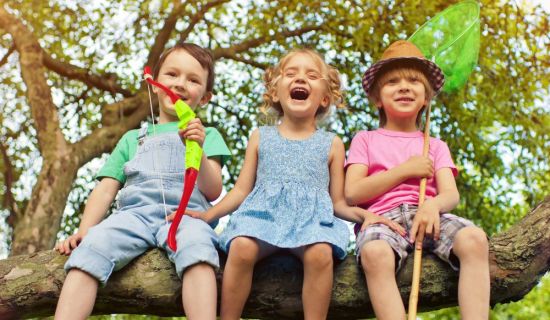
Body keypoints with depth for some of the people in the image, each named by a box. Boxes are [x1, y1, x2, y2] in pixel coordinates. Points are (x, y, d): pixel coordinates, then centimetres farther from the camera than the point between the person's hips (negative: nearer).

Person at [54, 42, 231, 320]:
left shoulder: (207, 135, 23)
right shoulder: (132, 138, 29)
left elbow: (213, 192, 9)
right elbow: (106, 189, 20)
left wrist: (198, 150, -9)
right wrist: (84, 231, 3)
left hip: (185, 213, -2)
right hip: (134, 212, 2)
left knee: (196, 244, -39)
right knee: (91, 246, -31)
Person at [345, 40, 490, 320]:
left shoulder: (435, 146, 25)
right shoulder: (365, 140, 20)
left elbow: (451, 194, 7)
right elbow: (352, 194, 4)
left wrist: (433, 205, -19)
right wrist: (405, 170, 0)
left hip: (427, 215, 2)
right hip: (382, 216, -2)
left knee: (474, 239, -32)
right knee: (375, 253, -40)